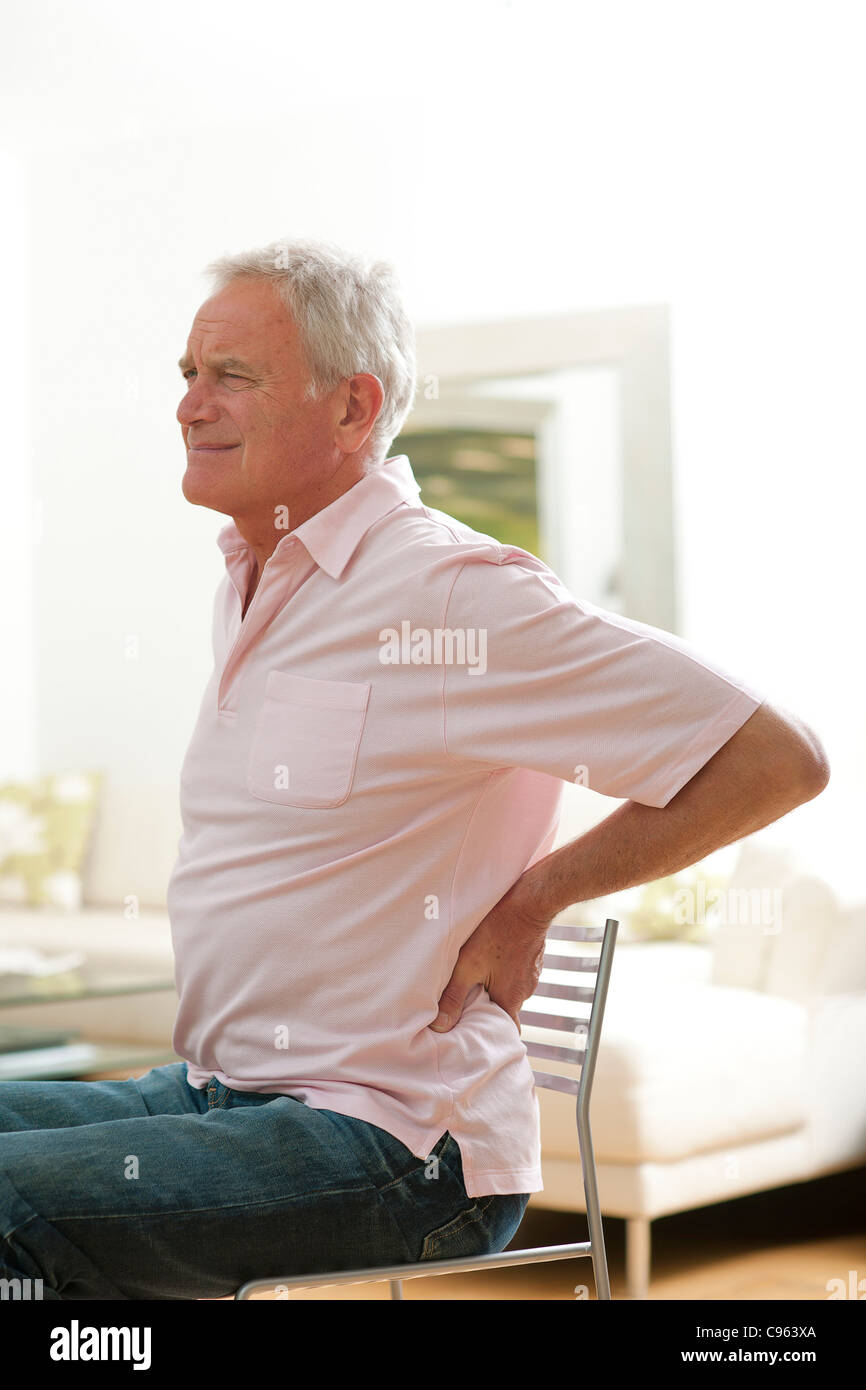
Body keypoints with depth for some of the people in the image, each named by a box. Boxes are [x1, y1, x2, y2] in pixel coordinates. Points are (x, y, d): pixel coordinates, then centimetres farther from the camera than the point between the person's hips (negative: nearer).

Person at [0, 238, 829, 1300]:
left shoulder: (452, 593, -14)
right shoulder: (243, 588, 13)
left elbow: (778, 762, -15)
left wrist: (530, 902, -10)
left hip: (397, 1142, -9)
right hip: (213, 1092, 9)